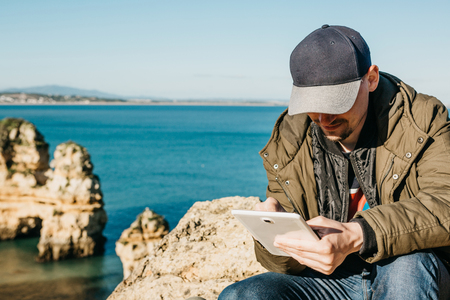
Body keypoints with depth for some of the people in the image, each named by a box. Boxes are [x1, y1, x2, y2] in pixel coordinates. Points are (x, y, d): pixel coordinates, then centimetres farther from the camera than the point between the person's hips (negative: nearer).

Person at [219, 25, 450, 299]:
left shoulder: (422, 122, -9)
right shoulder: (287, 147, 0)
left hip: (416, 277, -2)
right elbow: (288, 263, 3)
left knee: (410, 263, -38)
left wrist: (357, 237, -41)